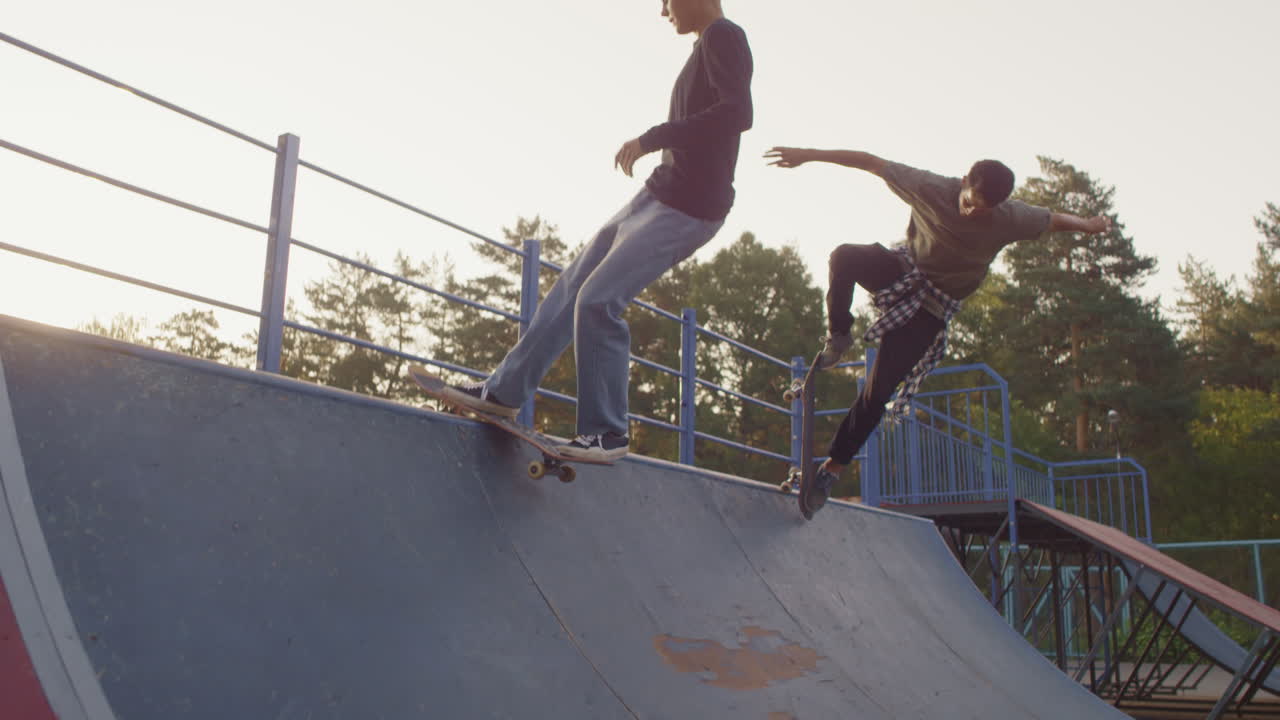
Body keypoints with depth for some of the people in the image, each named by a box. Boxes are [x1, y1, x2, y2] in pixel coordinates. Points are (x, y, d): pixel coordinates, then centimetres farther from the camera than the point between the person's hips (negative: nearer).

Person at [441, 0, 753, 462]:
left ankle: (607, 431, -4)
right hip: (657, 195, 10)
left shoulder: (723, 37, -10)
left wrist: (652, 138, -23)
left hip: (688, 208, -10)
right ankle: (504, 390, 20)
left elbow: (738, 113, -26)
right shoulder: (708, 47, 18)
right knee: (569, 289, 11)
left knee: (597, 300, -17)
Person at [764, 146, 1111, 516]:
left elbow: (1055, 220, 4)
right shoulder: (930, 188, -20)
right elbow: (871, 162, -18)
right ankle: (838, 336, -11)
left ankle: (833, 468, 1)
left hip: (932, 307, -1)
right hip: (903, 273, 1)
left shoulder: (1010, 219, -17)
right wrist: (808, 155, -20)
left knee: (879, 390, -12)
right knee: (844, 256, -35)